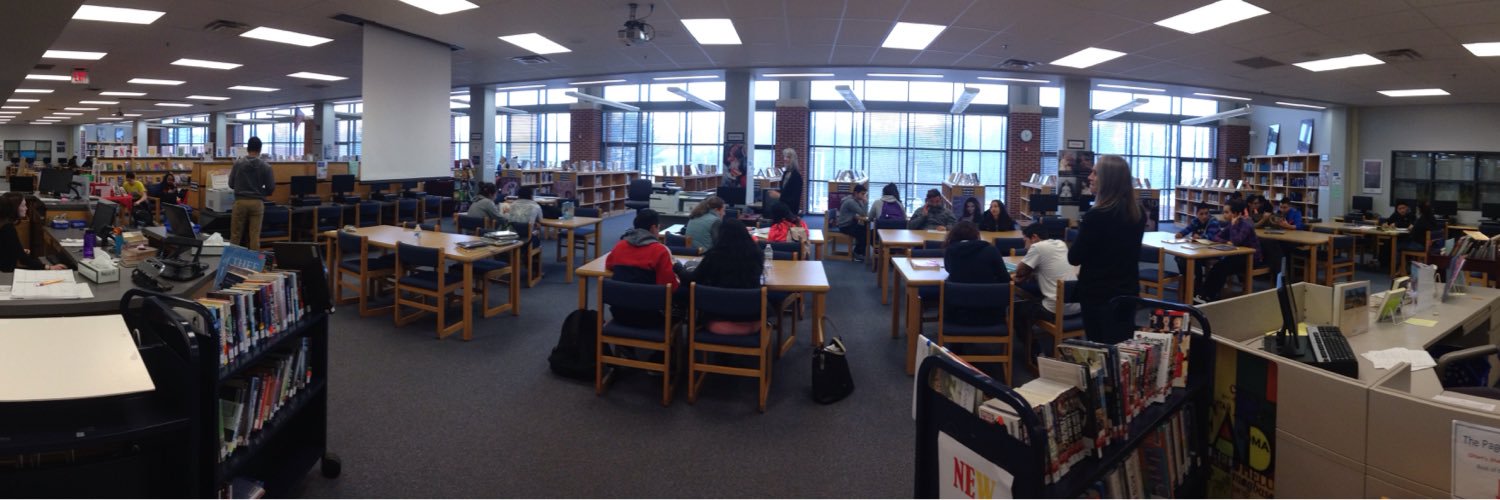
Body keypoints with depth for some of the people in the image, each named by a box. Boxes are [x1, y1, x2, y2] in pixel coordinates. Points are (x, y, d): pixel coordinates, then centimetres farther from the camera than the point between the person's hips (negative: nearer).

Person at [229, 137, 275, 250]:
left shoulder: (237, 163, -2)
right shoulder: (265, 166, -4)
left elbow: (231, 184, 4)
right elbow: (271, 188, -2)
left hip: (240, 202, 0)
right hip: (257, 203, 0)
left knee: (236, 235, 8)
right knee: (255, 236, 3)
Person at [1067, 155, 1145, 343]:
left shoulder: (1097, 216, -21)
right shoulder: (1137, 212, 3)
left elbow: (1074, 258, -13)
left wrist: (1082, 231, 1)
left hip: (1099, 294, -7)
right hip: (1128, 291, 7)